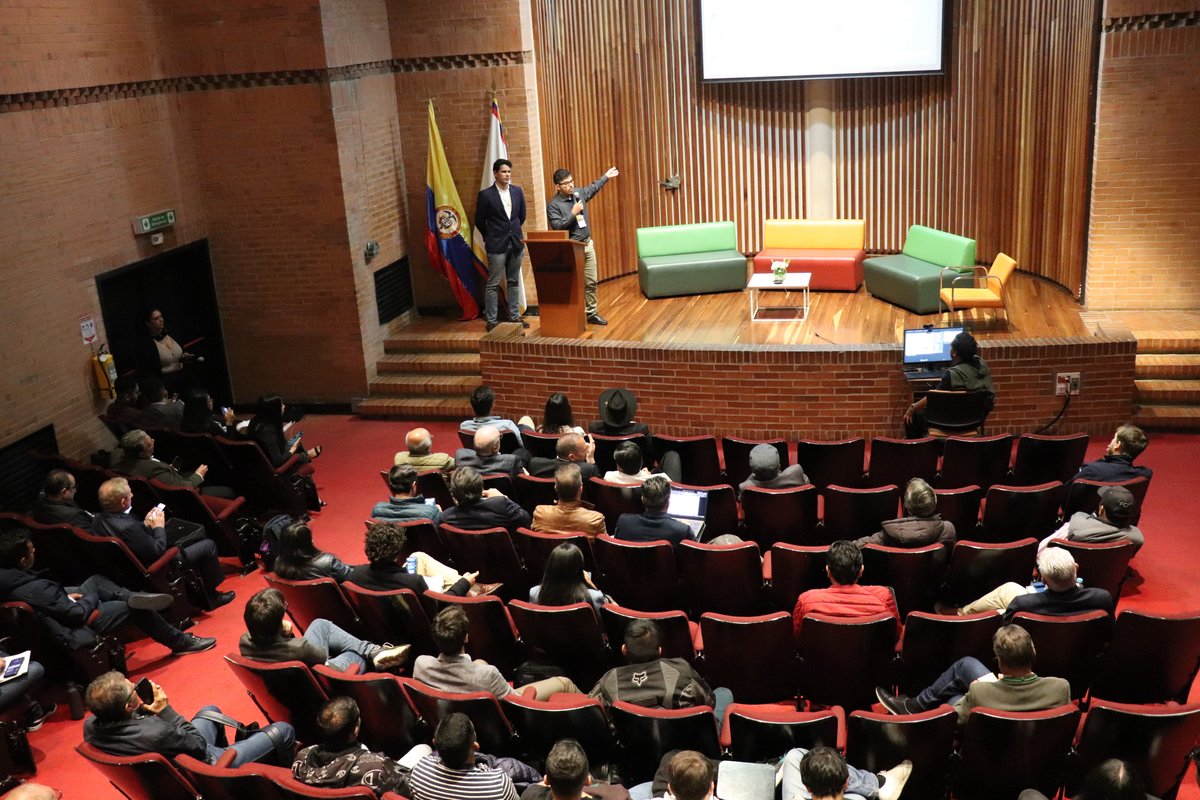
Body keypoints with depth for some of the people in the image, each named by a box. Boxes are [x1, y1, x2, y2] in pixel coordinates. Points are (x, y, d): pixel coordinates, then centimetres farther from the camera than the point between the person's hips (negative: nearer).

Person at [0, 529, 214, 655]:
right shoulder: (35, 589, -32)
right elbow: (79, 613, -25)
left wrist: (67, 595, 0)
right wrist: (91, 597, -6)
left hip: (59, 615, 9)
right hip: (74, 633, -9)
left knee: (96, 580, 20)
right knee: (136, 607, -1)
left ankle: (131, 596, 1)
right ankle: (180, 642, 14)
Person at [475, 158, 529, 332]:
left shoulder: (517, 191, 4)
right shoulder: (486, 195, -9)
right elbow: (479, 221, 0)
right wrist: (490, 237, 8)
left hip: (516, 243, 5)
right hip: (497, 246, -5)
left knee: (514, 282, 12)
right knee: (493, 284, -1)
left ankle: (514, 316, 21)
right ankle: (491, 320, 4)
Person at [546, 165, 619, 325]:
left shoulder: (579, 194, 7)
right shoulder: (553, 205, -13)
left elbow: (593, 188, 28)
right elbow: (557, 226, -22)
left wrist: (606, 176, 37)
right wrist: (573, 213, -21)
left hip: (587, 244, 7)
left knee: (591, 282, 10)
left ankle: (592, 313, 20)